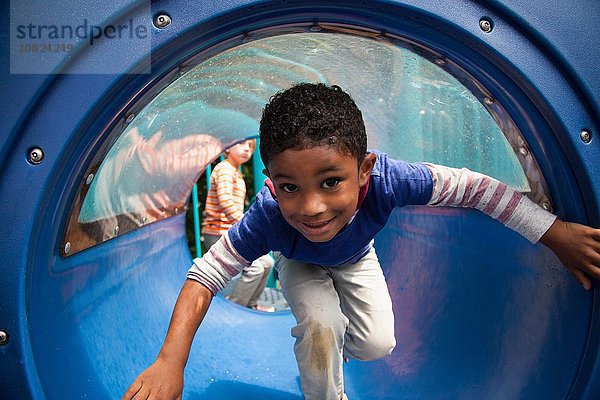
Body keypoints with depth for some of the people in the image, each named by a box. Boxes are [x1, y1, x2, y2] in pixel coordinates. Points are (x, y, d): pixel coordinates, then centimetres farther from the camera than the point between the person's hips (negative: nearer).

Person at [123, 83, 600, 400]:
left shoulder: (385, 180, -45)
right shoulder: (268, 217, -45)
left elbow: (473, 186, -33)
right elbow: (204, 276, -36)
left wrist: (557, 233, -29)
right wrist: (170, 362, -46)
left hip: (355, 260, 2)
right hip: (301, 265, -2)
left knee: (377, 344, -7)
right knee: (319, 325, -27)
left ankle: (320, 345, 27)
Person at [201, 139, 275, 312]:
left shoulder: (237, 174, 20)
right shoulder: (224, 169, -12)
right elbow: (226, 203, -26)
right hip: (218, 235, -10)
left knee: (266, 262, 11)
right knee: (254, 268, -18)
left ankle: (250, 304, 23)